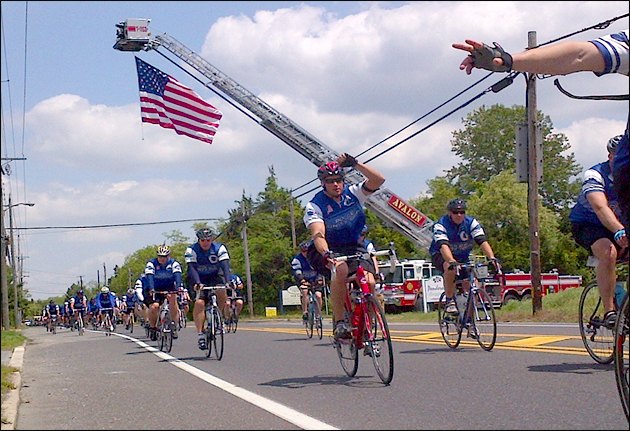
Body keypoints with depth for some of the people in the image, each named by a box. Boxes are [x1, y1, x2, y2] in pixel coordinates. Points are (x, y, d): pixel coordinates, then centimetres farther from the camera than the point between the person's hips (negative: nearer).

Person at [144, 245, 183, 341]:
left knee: (173, 298, -30)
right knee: (154, 306, -24)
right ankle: (153, 328, -1)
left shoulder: (174, 264, -11)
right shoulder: (151, 264, -13)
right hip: (155, 290, 0)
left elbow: (177, 275, -26)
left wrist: (178, 287, -45)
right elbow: (149, 276, -27)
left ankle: (174, 326, -24)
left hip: (169, 288, 1)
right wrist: (151, 289, -44)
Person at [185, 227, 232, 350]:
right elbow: (192, 268, -27)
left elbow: (225, 266, -24)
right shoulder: (192, 250, -16)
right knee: (199, 303, -24)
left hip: (215, 277, 1)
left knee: (221, 291, -31)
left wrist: (228, 281, -41)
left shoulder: (220, 248, -14)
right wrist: (197, 283, -44)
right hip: (199, 279, -1)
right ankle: (200, 334, -20)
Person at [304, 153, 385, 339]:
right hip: (328, 251, -3)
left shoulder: (352, 193, -2)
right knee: (341, 269, -37)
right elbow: (318, 234, -27)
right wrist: (326, 254, -47)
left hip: (353, 248, 4)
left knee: (369, 282, -22)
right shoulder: (315, 205, -12)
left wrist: (355, 163, -26)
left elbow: (378, 180, -17)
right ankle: (339, 322, -27)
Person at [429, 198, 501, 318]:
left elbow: (482, 241, -26)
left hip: (463, 257, 4)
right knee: (451, 268, -38)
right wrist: (452, 261, -57)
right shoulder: (441, 225, -23)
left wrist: (492, 258, -42)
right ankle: (449, 301, -25)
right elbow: (443, 245, -39)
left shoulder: (471, 223, -14)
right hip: (441, 256, -4)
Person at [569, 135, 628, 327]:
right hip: (587, 225, -6)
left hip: (618, 224, 6)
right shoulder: (594, 175, -22)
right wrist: (619, 231, -56)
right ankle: (609, 311, -31)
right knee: (608, 252, -34)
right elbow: (600, 207, -39)